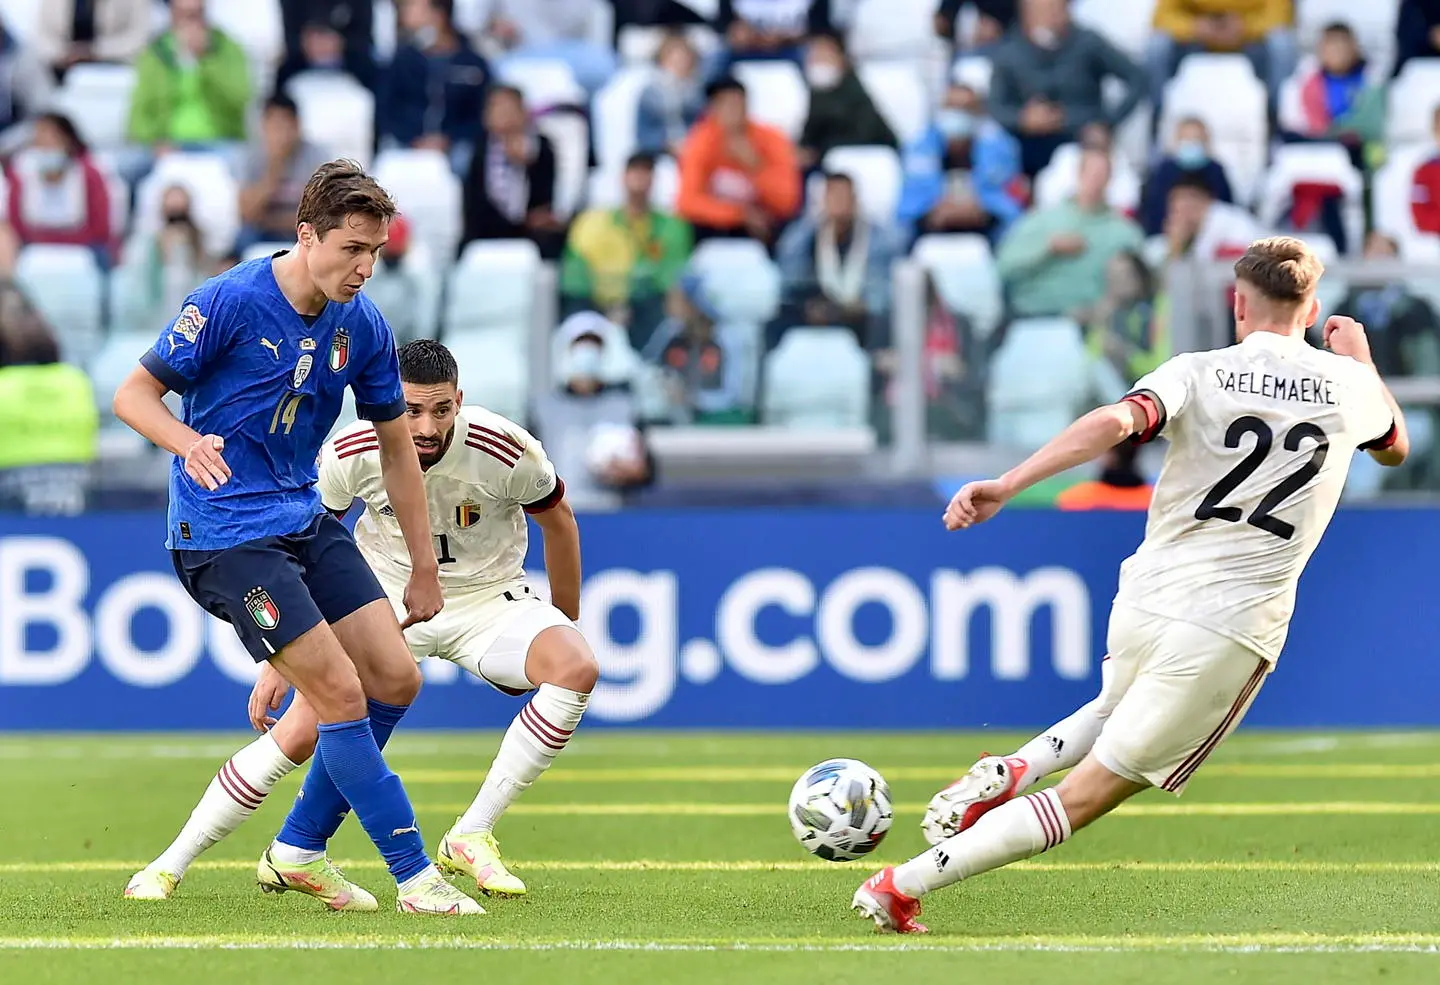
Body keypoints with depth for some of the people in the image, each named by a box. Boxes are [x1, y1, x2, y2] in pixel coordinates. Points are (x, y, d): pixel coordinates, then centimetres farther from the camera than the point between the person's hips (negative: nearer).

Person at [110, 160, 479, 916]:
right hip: (223, 533, -7)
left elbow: (396, 447, 12)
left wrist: (424, 566, 13)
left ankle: (298, 851, 14)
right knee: (341, 692, -14)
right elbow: (133, 393, -13)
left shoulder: (362, 327, 1)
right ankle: (413, 876, -6)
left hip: (305, 520, 7)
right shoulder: (229, 302, -16)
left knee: (394, 677, -1)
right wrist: (189, 443, -34)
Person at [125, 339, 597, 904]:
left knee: (578, 669, -30)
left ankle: (471, 839, -21)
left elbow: (559, 523, -1)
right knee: (297, 734, -17)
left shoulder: (506, 450, -23)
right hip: (385, 598, 0)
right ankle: (171, 864, 1)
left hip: (487, 599, 0)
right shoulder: (351, 453, -21)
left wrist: (565, 630, 10)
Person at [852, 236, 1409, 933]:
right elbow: (1395, 448, 28)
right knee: (1083, 798, 2)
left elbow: (1117, 422, -20)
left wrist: (1008, 484, -26)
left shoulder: (1199, 373, 0)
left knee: (1116, 711, 38)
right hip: (1231, 633, -2)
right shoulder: (1349, 385, 5)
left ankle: (1012, 771, 10)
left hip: (1142, 605, 2)